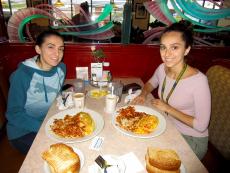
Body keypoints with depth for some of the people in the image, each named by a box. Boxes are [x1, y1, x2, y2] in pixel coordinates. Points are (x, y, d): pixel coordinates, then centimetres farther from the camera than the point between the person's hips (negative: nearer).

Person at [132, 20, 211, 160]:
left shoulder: (198, 80, -27)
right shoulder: (162, 68, -9)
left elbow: (201, 125, -22)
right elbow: (151, 83, 14)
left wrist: (168, 108, -19)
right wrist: (144, 94, -6)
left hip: (191, 140, -5)